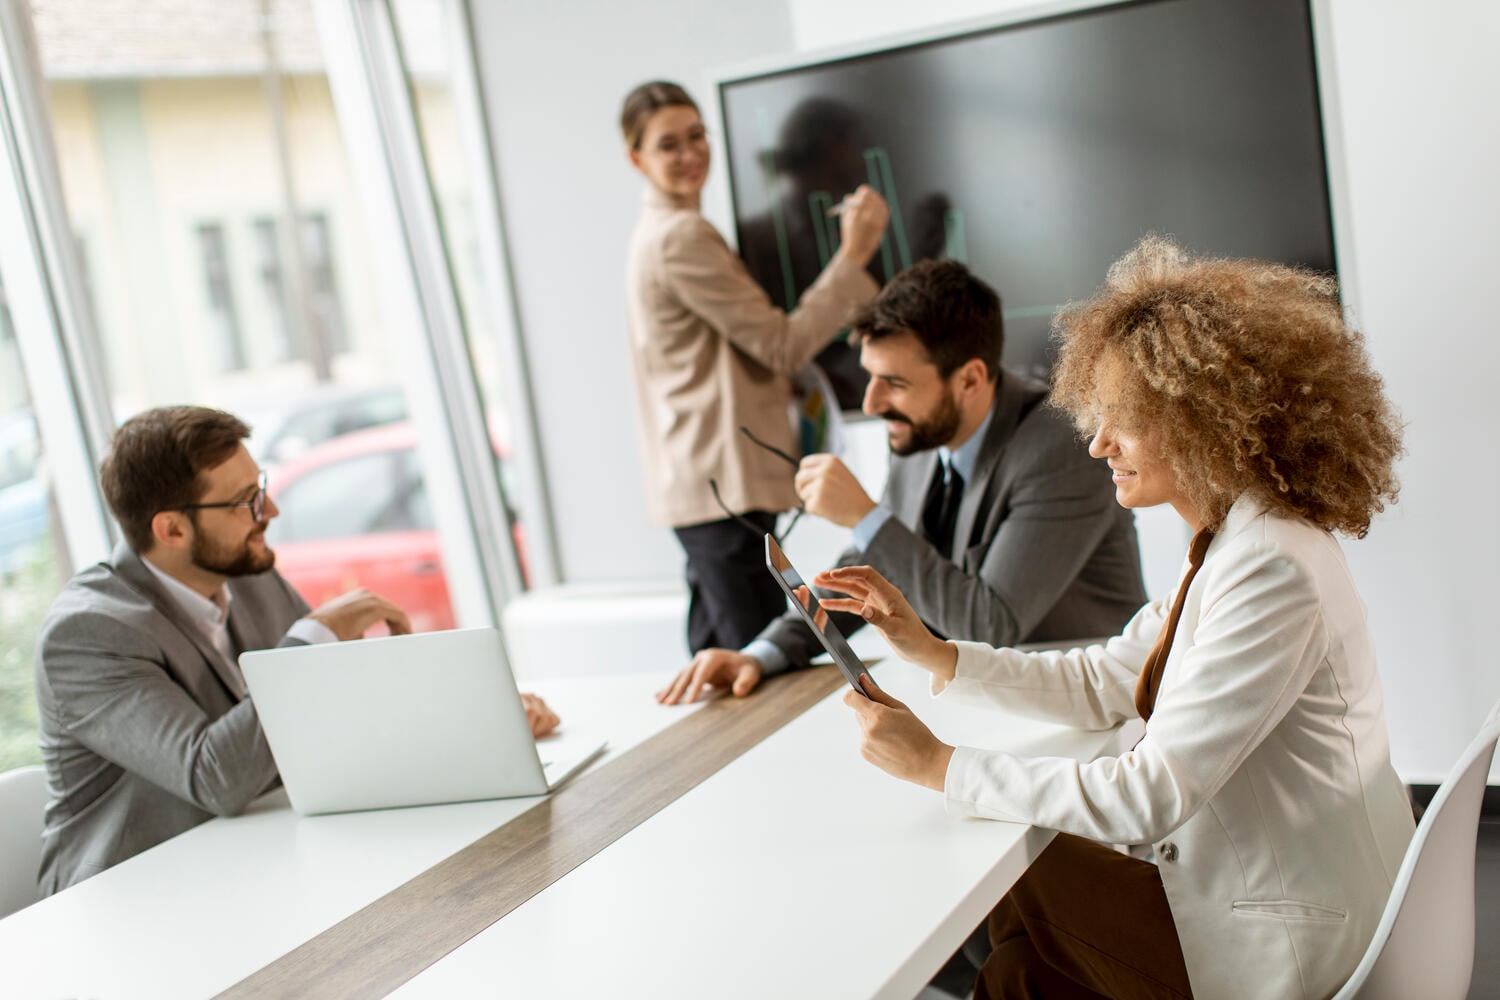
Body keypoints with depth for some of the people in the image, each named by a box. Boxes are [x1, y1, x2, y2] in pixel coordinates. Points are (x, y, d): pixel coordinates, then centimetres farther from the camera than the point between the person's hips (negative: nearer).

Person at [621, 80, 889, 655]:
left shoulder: (658, 233, 20)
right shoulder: (682, 236, -13)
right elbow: (783, 346, -14)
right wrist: (853, 257, -10)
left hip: (698, 483, 11)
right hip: (724, 482, -11)